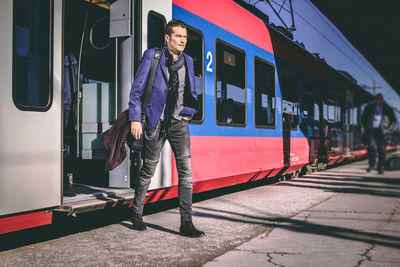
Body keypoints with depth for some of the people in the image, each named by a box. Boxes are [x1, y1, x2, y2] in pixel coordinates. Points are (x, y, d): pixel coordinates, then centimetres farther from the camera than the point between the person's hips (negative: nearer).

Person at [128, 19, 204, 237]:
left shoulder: (187, 61, 12)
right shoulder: (152, 56, -1)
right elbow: (137, 89, -4)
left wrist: (189, 111, 5)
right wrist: (135, 119, -11)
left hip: (178, 122, 3)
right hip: (156, 121, -3)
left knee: (185, 170, -7)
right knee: (148, 169, 8)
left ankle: (186, 223, -3)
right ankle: (137, 214, 28)